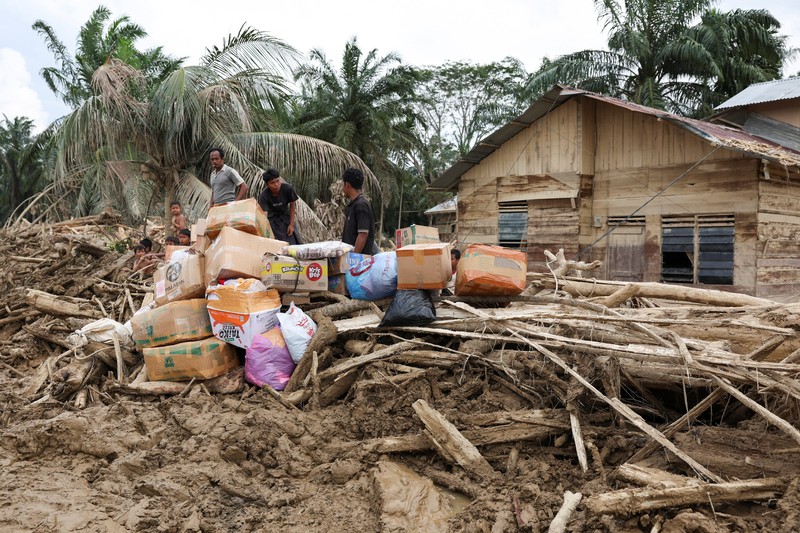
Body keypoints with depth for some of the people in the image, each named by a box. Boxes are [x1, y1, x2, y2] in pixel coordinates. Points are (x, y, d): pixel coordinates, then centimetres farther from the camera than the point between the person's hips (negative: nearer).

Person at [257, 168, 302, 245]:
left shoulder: (287, 188, -24)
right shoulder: (263, 196, -29)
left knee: (293, 243, -3)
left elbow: (292, 205, -6)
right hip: (272, 219, -2)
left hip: (285, 216, 2)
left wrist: (291, 224, -5)